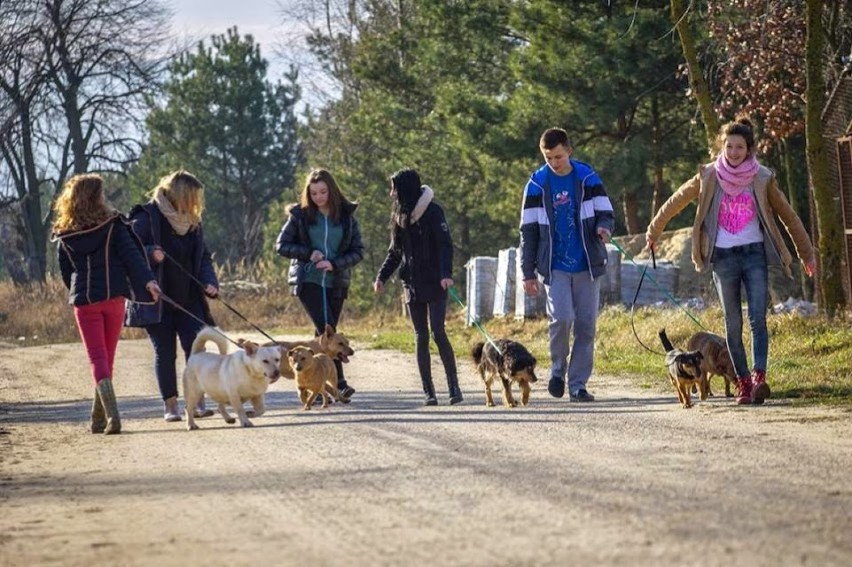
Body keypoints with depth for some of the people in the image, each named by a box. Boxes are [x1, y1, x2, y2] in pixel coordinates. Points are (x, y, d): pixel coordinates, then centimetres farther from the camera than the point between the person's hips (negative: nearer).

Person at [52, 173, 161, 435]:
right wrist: (148, 280, -19)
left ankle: (111, 415, -20)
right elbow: (131, 254, -13)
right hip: (113, 297, 0)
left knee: (97, 357, -1)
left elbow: (65, 271, 11)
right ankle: (99, 418, 19)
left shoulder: (64, 236, 3)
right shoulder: (113, 225, -3)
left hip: (84, 301, 0)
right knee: (107, 357, 13)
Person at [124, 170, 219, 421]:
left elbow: (203, 257, 16)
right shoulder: (147, 217, -8)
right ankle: (170, 405, 8)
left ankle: (198, 402, -4)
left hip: (187, 300, 5)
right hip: (157, 301, -5)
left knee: (195, 348, -6)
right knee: (165, 352, 1)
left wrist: (209, 282, -2)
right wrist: (150, 254, -29)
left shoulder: (192, 222, 11)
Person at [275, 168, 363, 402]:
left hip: (336, 282, 3)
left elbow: (358, 251, 3)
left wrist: (334, 264, -13)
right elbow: (281, 245, 4)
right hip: (307, 280, -3)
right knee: (326, 329, -17)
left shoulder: (346, 215, 4)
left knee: (325, 333, 5)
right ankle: (339, 382, -22)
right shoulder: (300, 215, 1)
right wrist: (308, 253, -11)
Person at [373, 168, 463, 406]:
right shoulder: (401, 215, 13)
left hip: (434, 284, -6)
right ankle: (428, 391, 3)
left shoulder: (432, 212, -6)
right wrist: (382, 276, 8)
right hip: (412, 284, 6)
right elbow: (395, 251, 19)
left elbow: (445, 244, -12)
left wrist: (446, 273, -25)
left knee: (438, 332, -13)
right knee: (420, 337, 3)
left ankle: (454, 387, -10)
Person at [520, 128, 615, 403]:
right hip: (555, 267, -1)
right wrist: (528, 273, 2)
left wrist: (603, 227, -20)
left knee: (586, 325, 0)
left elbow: (605, 213, 5)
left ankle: (578, 384, 9)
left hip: (587, 266, 1)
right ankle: (558, 369, 5)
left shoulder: (588, 178, 3)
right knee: (561, 317, -19)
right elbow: (528, 231, 5)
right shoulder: (537, 184, 2)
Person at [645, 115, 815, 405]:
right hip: (723, 257, 1)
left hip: (754, 254, -1)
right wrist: (654, 231, 25)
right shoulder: (708, 177, 2)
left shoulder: (762, 178, 2)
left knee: (757, 318, -15)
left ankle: (759, 378, -24)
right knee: (732, 325, 1)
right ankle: (742, 382, 5)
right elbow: (676, 202, 16)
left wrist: (806, 253, 14)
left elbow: (788, 216, 10)